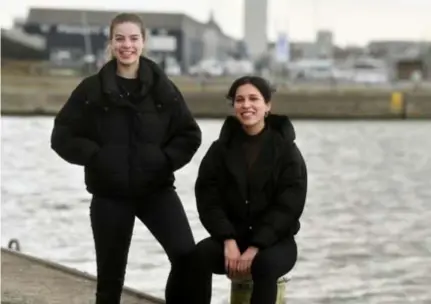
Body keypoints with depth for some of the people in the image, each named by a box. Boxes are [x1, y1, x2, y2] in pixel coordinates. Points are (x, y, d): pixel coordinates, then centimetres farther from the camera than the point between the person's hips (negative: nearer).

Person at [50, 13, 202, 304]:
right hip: (110, 194, 0)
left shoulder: (162, 87, 2)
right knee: (111, 271, 7)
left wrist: (166, 160, -8)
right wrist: (95, 157, -11)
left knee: (187, 255, -19)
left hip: (157, 188, 0)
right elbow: (62, 137, 1)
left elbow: (190, 134, 7)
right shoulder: (92, 89, -1)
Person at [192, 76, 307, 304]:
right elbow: (208, 200, -2)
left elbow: (288, 207, -11)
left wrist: (255, 248, -20)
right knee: (199, 254, -29)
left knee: (266, 264, -36)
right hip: (231, 236, 2)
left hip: (274, 240, -2)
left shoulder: (286, 151, -5)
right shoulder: (221, 149, 3)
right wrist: (229, 241, -17)